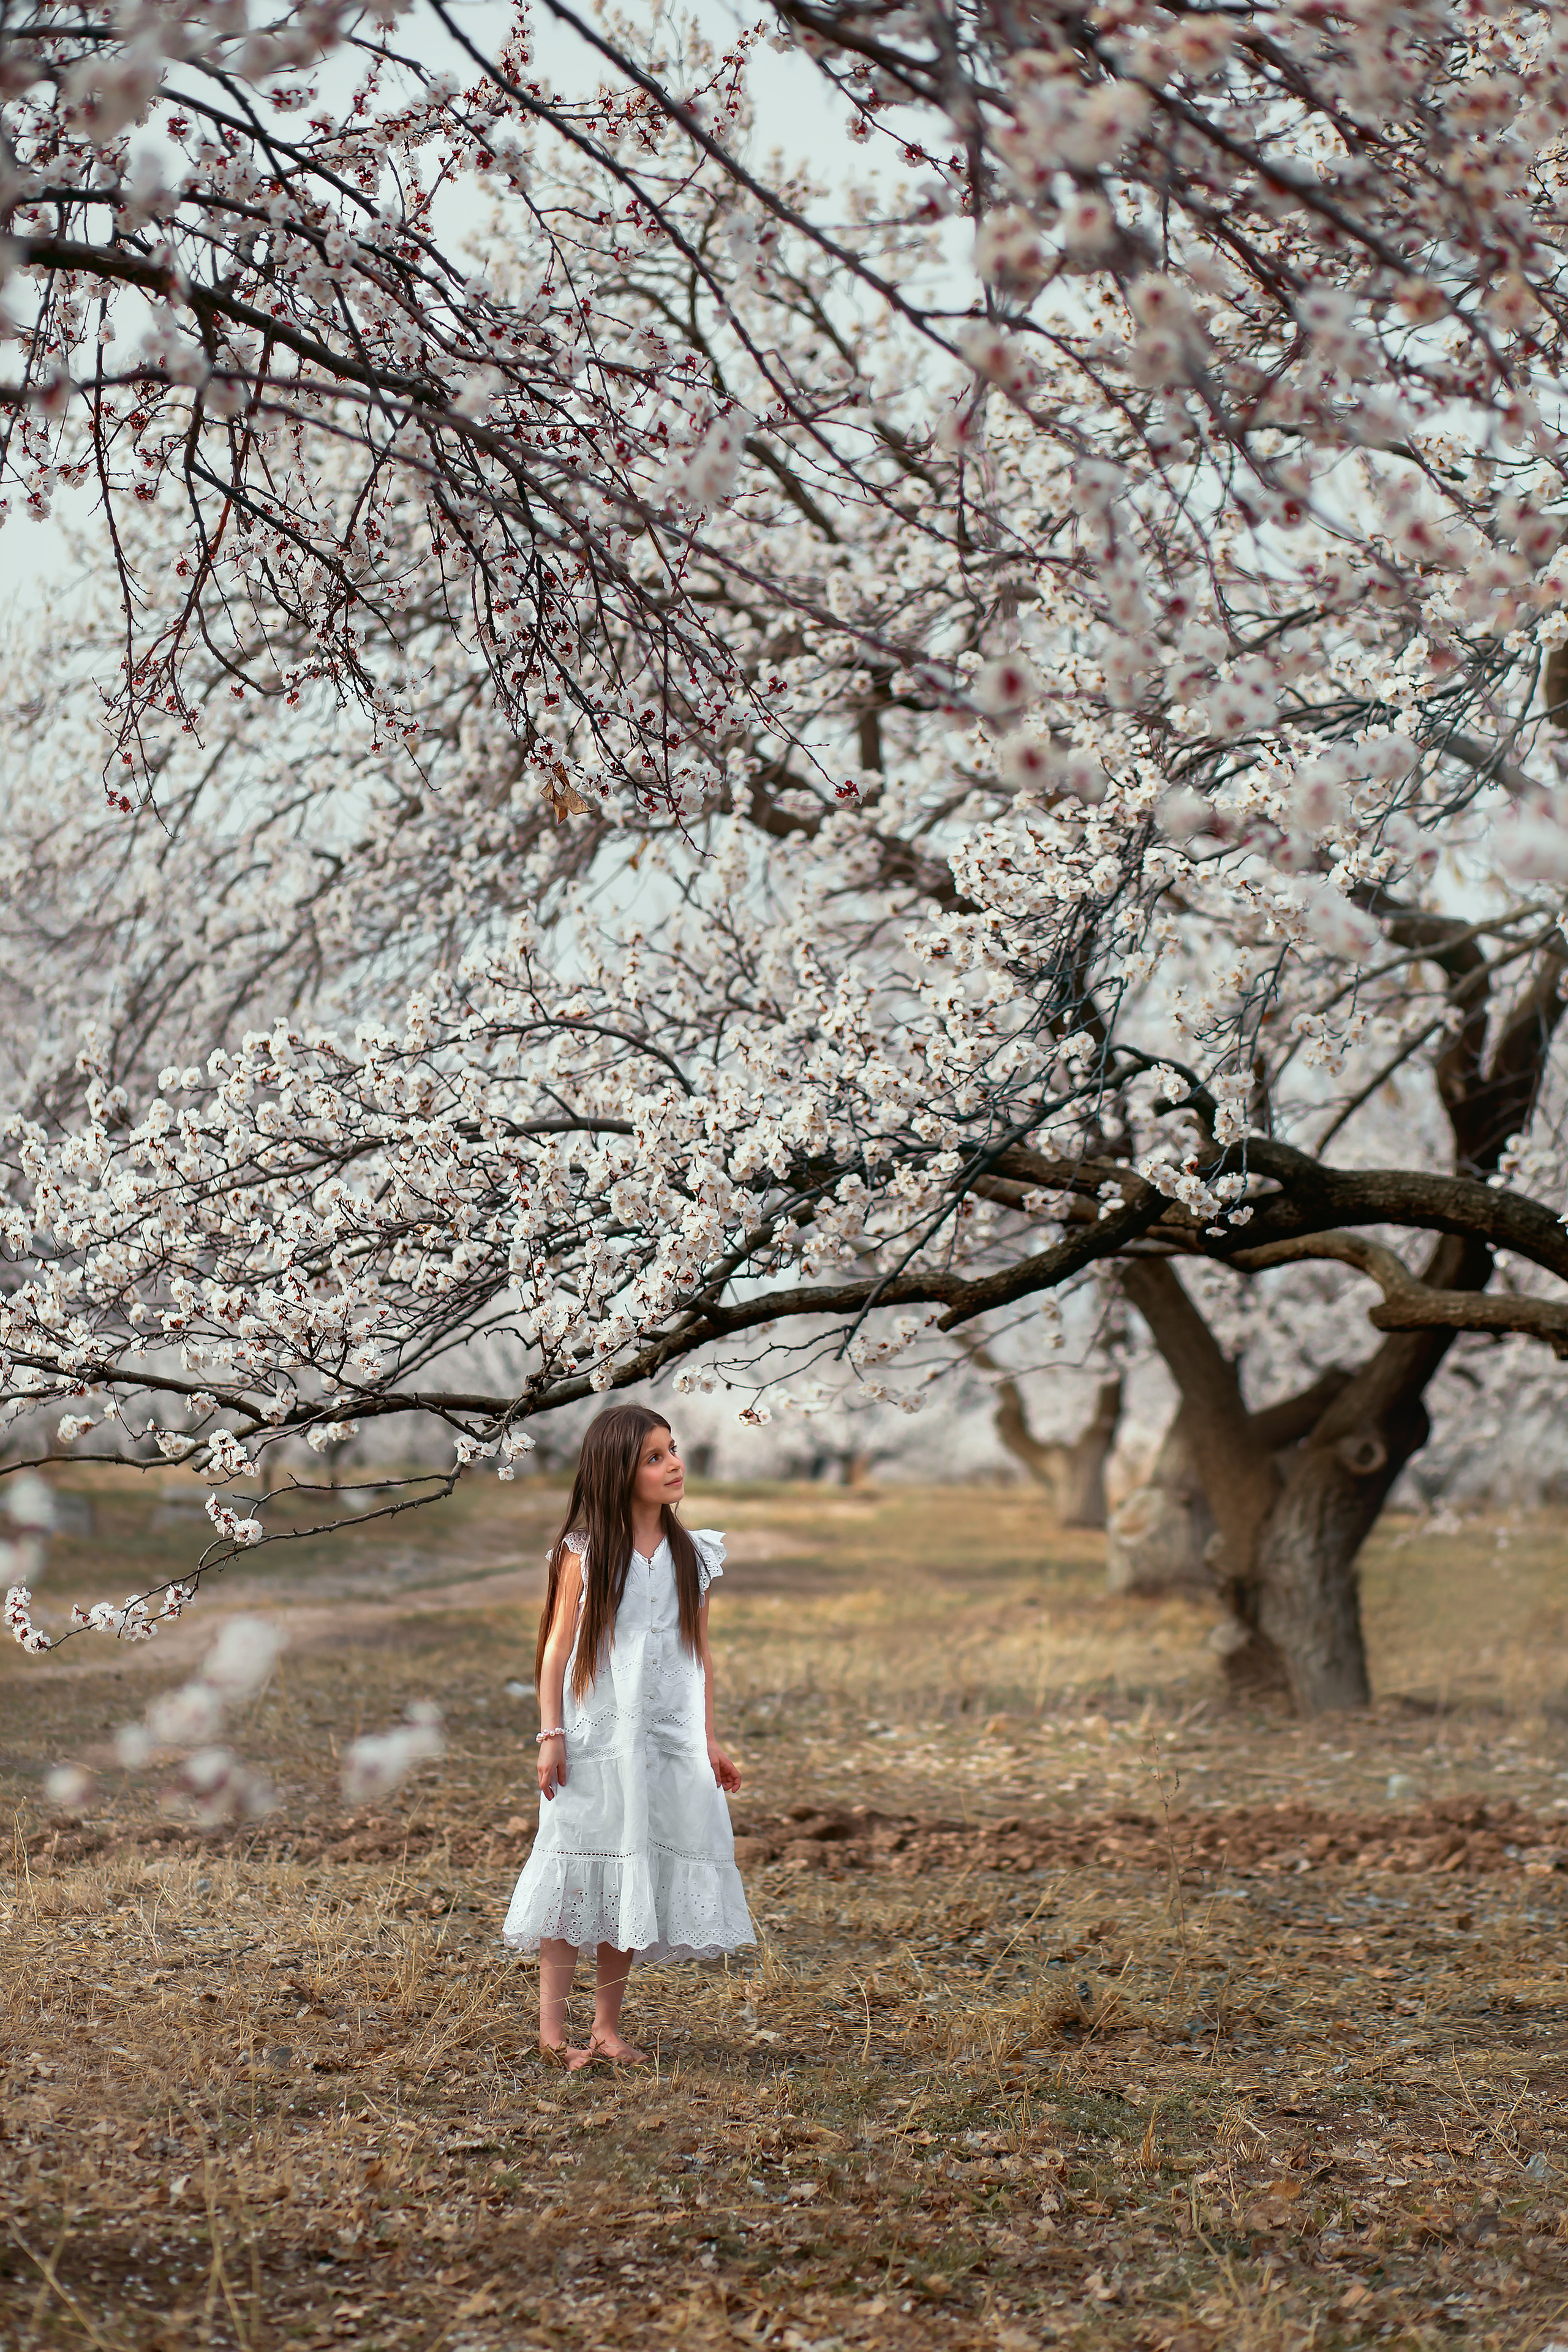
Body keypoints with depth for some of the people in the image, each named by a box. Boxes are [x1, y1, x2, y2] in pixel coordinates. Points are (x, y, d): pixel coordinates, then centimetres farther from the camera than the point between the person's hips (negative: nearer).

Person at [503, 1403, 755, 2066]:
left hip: (666, 1740, 4)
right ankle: (552, 2028, 5)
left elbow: (700, 1654, 12)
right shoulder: (584, 1553, -5)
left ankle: (607, 2027, 16)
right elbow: (557, 1645, -3)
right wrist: (551, 1734, -8)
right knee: (582, 1870, -2)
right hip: (595, 1736, -4)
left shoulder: (690, 1554, 6)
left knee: (635, 1883, 7)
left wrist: (708, 1739, 10)